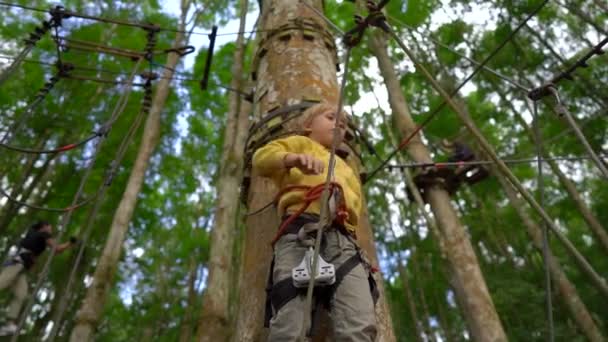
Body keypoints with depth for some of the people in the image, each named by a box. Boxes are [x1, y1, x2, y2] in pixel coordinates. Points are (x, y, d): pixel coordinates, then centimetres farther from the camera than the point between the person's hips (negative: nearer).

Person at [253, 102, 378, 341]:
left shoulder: (345, 168, 42)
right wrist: (294, 158, -13)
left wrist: (341, 193, 3)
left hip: (343, 241, 4)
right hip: (300, 233, -4)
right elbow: (261, 158, 9)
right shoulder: (300, 143, 28)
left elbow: (355, 206, 27)